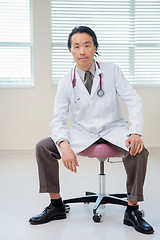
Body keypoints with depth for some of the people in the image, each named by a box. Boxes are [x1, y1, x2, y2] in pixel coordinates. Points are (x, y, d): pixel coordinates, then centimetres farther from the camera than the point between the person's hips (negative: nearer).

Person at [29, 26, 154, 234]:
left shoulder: (112, 71, -3)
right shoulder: (66, 83, -1)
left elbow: (133, 101, -7)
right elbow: (58, 120, -3)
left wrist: (136, 132, -24)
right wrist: (64, 146, -23)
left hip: (113, 129, -1)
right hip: (82, 132, 2)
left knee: (139, 151, -31)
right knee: (43, 148, -15)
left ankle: (132, 210, -16)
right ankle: (56, 205, -1)